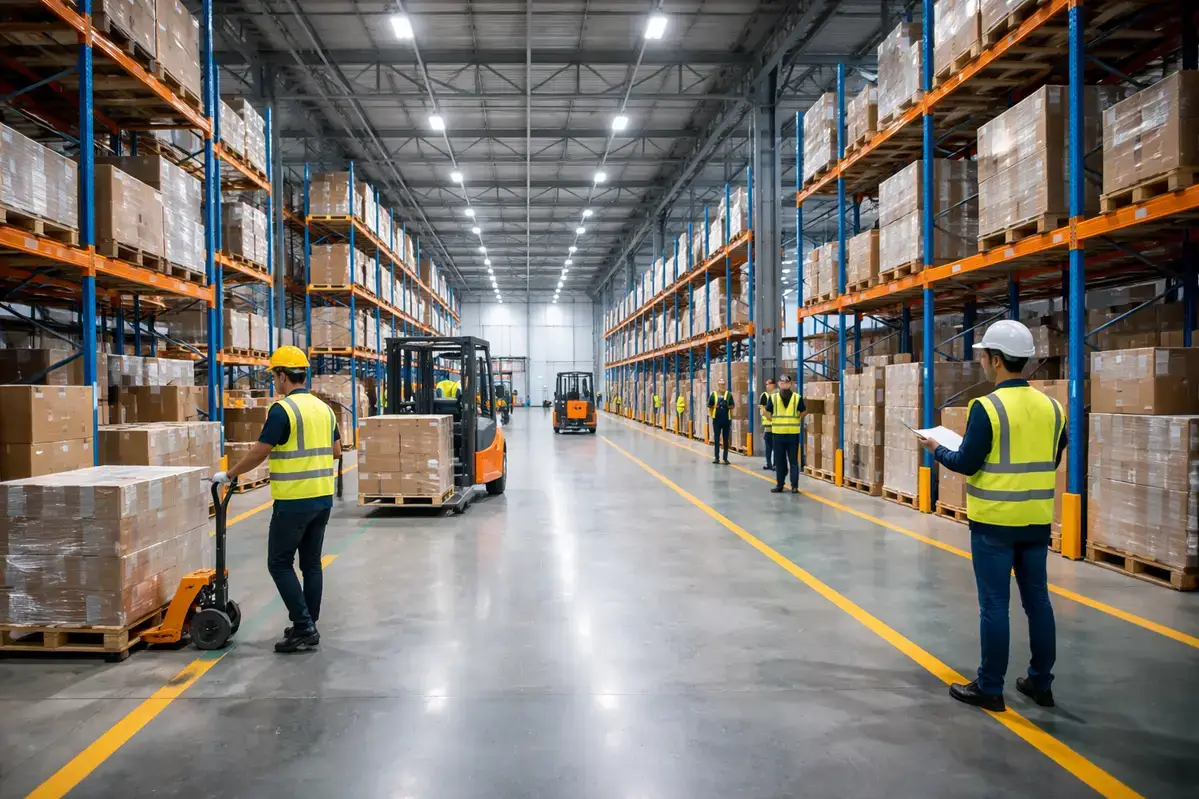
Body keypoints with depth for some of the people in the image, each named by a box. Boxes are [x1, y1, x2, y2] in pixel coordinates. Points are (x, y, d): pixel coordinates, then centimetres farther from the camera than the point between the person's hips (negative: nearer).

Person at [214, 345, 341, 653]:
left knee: (280, 563, 3)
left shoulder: (283, 409, -14)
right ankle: (307, 627, 19)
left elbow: (259, 453, -11)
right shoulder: (323, 408, 10)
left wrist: (228, 474, 1)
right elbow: (336, 451, 17)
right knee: (311, 563, 12)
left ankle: (303, 628, 0)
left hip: (294, 501, -8)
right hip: (323, 497, 8)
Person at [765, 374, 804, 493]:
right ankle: (794, 486, 8)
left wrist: (775, 421, 9)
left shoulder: (773, 397, -3)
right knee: (793, 460, 7)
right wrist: (795, 420, 10)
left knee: (779, 460, 6)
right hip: (793, 433, 0)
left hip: (778, 433, 0)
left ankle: (779, 485, 9)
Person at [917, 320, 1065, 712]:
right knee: (1037, 600, 15)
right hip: (1037, 520, 6)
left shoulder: (987, 407, -17)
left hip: (995, 520, -6)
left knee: (994, 604, 2)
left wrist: (937, 450, 3)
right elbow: (1051, 461, 14)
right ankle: (1041, 683, 26)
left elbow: (968, 464, -15)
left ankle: (989, 688, 11)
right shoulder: (1051, 407, 3)